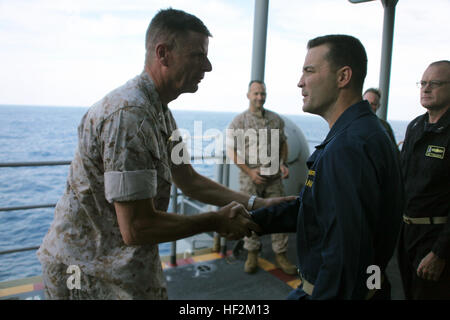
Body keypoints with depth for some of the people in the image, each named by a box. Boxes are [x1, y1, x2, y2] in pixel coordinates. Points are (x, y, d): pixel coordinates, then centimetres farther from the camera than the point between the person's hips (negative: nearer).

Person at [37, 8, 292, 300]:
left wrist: (256, 204, 2)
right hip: (90, 273, -8)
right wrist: (217, 221, -15)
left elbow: (190, 181, 10)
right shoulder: (129, 114, -27)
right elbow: (136, 228, -27)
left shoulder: (160, 112, 5)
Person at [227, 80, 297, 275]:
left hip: (274, 177, 3)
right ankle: (252, 254, 24)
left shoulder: (276, 119, 8)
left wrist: (283, 164, 1)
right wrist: (250, 173, -12)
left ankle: (280, 255, 19)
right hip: (250, 178, -3)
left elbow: (283, 143, 17)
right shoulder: (239, 121, -3)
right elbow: (232, 151, -6)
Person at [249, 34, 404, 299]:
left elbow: (344, 256, -30)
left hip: (338, 289, -9)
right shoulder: (365, 132, 8)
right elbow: (310, 206, 8)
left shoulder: (346, 148, -27)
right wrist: (252, 221, 1)